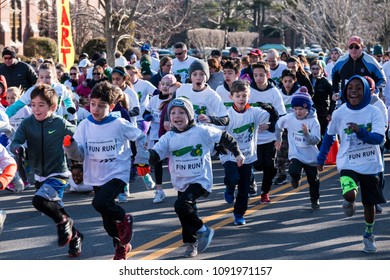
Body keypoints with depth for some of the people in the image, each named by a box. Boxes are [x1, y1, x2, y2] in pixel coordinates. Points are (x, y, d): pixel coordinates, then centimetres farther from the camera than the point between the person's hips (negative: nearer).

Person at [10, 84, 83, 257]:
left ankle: (63, 222, -3)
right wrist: (17, 147, -35)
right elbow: (15, 142, -14)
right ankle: (74, 236, 38)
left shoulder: (60, 124, -14)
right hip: (39, 176, 5)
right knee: (55, 210, 17)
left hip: (58, 174, -5)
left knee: (39, 201, -28)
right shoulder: (27, 124, -6)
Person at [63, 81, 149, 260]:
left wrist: (142, 159, 3)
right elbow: (79, 156, -6)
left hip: (118, 174, -4)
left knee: (100, 202, -29)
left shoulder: (119, 125, -11)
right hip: (96, 177, 4)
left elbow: (140, 138, 4)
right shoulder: (85, 126, -3)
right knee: (108, 221, 12)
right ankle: (121, 246, 38)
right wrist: (70, 146, -25)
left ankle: (123, 219, 0)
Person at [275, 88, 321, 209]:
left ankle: (315, 200, 38)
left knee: (313, 180, 12)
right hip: (296, 154, 0)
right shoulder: (289, 118, -9)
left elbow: (315, 140, -20)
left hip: (311, 157, 0)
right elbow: (278, 125, 12)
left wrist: (306, 133, -38)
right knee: (294, 171, -28)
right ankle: (296, 179, 10)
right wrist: (278, 139, 24)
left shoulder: (313, 121, -15)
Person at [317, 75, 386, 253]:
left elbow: (379, 138, -19)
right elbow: (329, 136, 8)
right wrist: (321, 159, 9)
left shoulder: (373, 112, -10)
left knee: (369, 203, 11)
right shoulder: (339, 113, -6)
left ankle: (369, 235, 36)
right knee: (349, 194, -27)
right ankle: (349, 203, 11)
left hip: (370, 165, 1)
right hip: (348, 163, -1)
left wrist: (361, 132, -36)